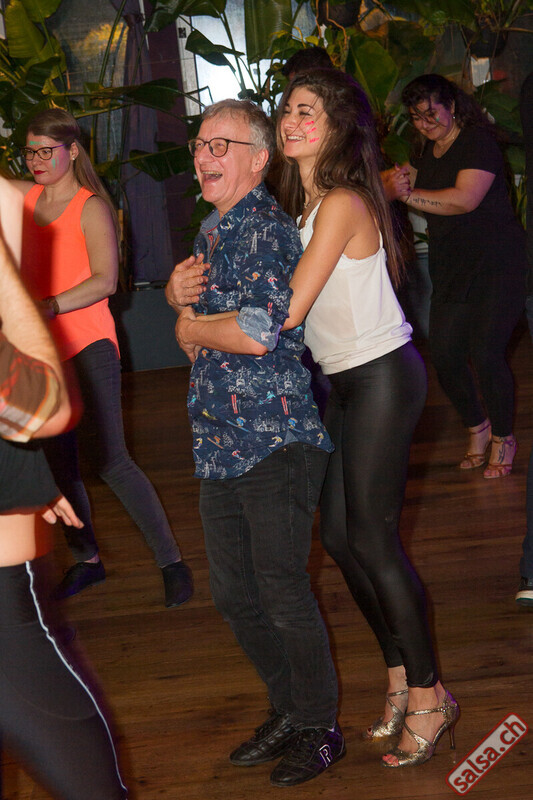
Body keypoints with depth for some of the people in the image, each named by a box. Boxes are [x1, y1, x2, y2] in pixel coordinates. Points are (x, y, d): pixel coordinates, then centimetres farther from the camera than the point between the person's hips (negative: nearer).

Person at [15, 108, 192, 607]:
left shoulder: (91, 207, -8)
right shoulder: (23, 196, 9)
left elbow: (105, 280, -18)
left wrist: (49, 306, -29)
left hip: (87, 345, -7)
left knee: (110, 461, -13)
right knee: (59, 461, 12)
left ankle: (171, 563, -4)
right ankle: (86, 560, 27)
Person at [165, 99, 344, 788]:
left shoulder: (267, 227, -13)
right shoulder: (212, 231, 16)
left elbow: (260, 331, -25)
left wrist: (192, 327, -8)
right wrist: (178, 290, 9)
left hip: (276, 440, -9)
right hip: (220, 446, 9)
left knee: (281, 590, -3)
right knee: (233, 594, 14)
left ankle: (320, 729, 16)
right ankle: (287, 712, 32)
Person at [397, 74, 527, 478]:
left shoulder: (478, 142, -10)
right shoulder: (428, 150, 14)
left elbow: (465, 199, -22)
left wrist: (403, 193, -22)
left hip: (497, 266, -7)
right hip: (452, 270, 7)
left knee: (485, 353, -13)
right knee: (445, 356, -1)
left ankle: (503, 437, 9)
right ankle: (477, 428, 23)